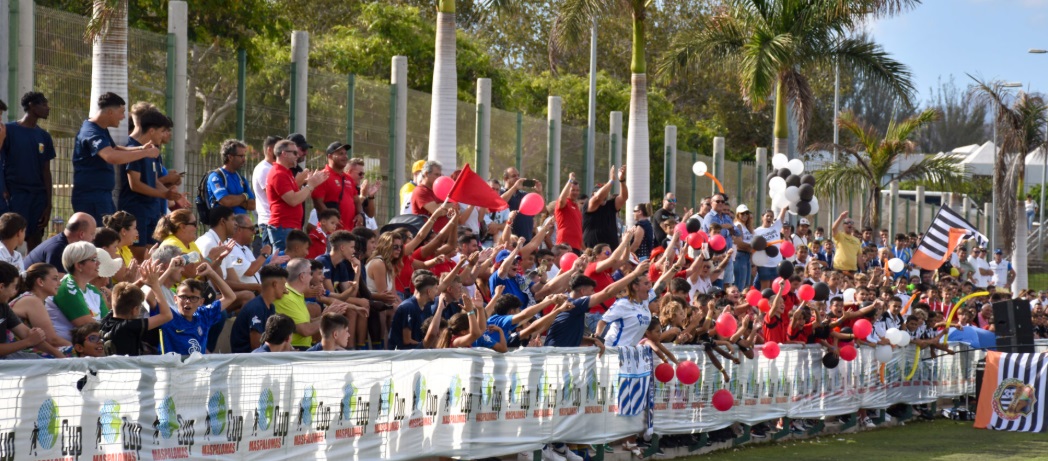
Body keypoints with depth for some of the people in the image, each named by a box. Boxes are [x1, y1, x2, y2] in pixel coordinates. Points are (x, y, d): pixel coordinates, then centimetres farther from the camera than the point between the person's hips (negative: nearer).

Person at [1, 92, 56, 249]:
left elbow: (46, 172, 12)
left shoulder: (44, 136, 12)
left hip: (38, 196, 5)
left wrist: (48, 204, 6)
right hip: (15, 195, -5)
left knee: (35, 242, 4)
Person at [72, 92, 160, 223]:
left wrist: (141, 148, 10)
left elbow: (115, 149, 29)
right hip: (90, 198, -11)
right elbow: (113, 157, -37)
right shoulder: (92, 133, -21)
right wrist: (146, 153, -27)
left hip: (103, 196, 11)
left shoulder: (101, 130, 13)